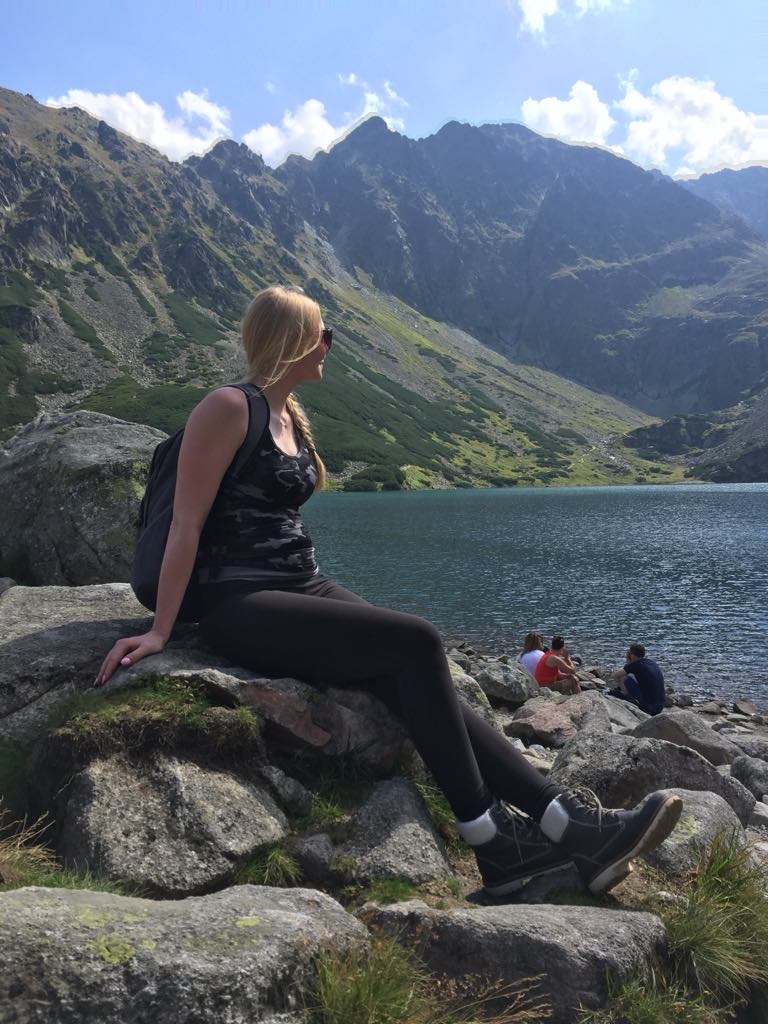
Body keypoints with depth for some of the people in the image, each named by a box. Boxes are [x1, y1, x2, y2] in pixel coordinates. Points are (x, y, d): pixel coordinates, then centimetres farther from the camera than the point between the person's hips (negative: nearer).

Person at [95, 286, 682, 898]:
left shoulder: (290, 416, 18)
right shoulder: (229, 408, -6)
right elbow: (187, 523, -10)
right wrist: (160, 631, -13)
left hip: (304, 589, 7)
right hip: (240, 607, -7)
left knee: (417, 677, -14)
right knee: (416, 643, -23)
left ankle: (566, 822, -17)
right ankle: (487, 837, -14)